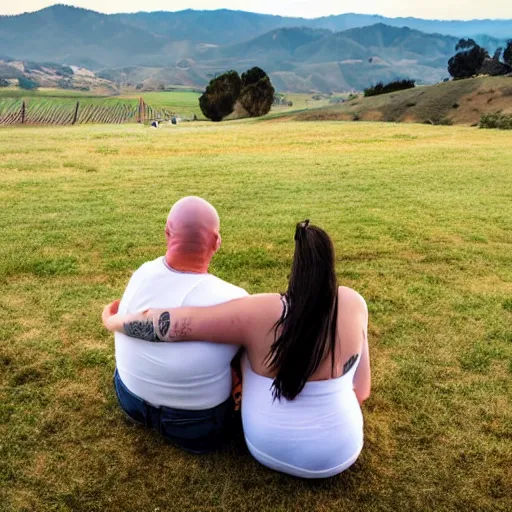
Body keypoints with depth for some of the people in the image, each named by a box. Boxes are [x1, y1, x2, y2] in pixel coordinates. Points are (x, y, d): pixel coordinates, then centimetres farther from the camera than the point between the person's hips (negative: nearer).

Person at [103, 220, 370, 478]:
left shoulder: (259, 313, -26)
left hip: (268, 447, 0)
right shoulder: (353, 304, -19)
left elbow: (170, 323, -24)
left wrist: (113, 321, -6)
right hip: (337, 455, 1)